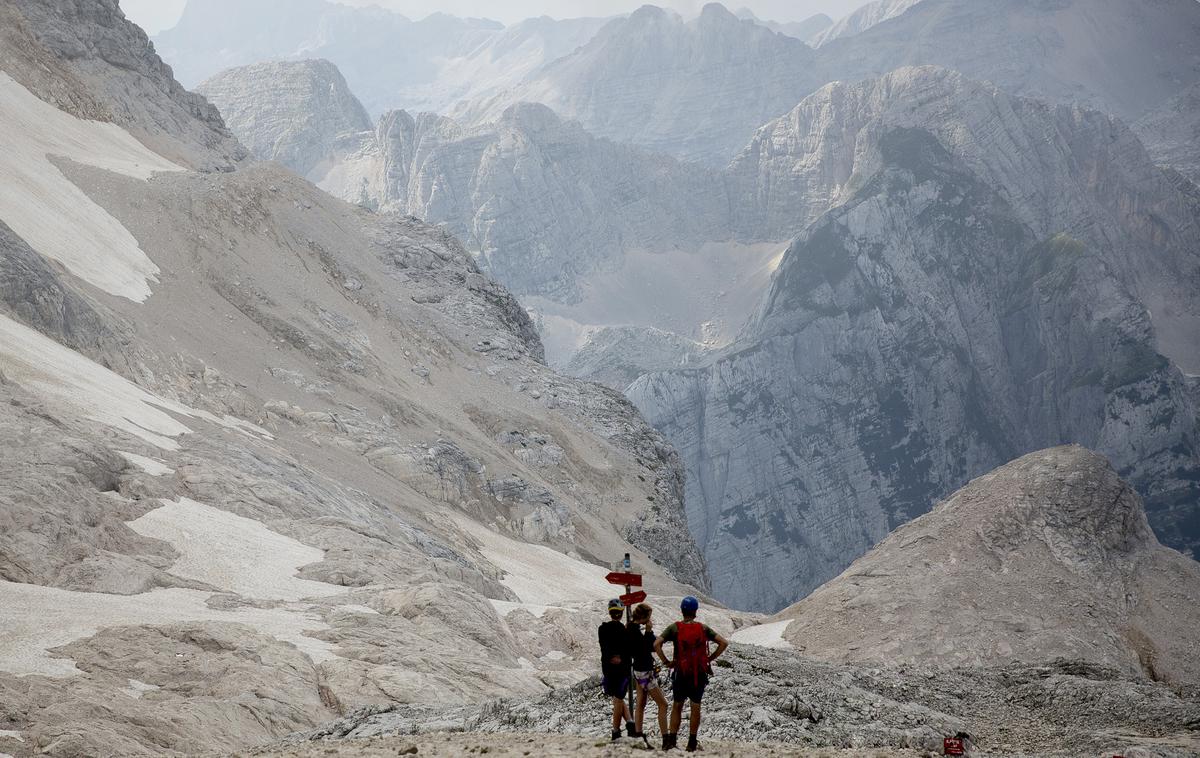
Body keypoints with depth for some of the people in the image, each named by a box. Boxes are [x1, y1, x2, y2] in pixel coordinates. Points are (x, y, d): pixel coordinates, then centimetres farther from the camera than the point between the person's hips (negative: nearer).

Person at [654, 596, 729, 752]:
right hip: (700, 674, 1)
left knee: (677, 707, 12)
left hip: (681, 673, -1)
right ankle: (692, 743, 10)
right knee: (695, 707, 9)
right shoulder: (703, 628, 0)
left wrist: (666, 662, -7)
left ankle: (672, 739, 5)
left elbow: (657, 644, -16)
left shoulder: (675, 628, -5)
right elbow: (724, 643, -3)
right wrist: (710, 658, 2)